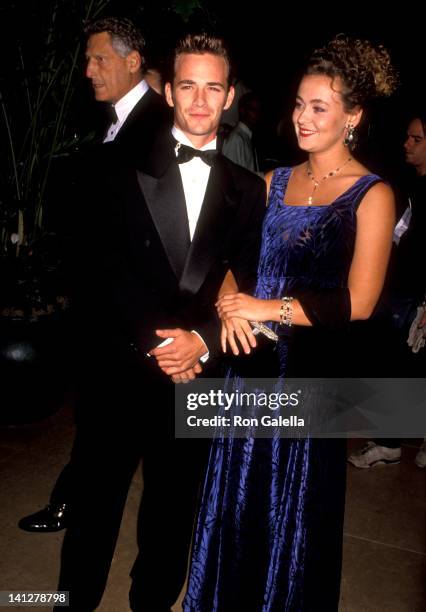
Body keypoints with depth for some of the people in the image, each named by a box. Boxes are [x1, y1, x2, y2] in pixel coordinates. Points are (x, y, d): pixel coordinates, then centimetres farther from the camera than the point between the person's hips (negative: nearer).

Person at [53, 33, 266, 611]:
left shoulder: (248, 192, 5)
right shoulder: (122, 171, -1)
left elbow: (251, 291, 3)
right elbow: (94, 275, -7)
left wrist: (203, 342, -13)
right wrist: (152, 346, -13)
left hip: (194, 380, 2)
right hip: (118, 375, -2)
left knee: (172, 517, 19)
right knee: (94, 508, 14)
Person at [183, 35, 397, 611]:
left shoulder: (372, 195, -7)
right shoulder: (276, 181, 10)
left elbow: (357, 303, -13)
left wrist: (271, 309, -14)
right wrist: (231, 303, -11)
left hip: (313, 370, -4)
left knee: (292, 507, 11)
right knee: (238, 494, 15)